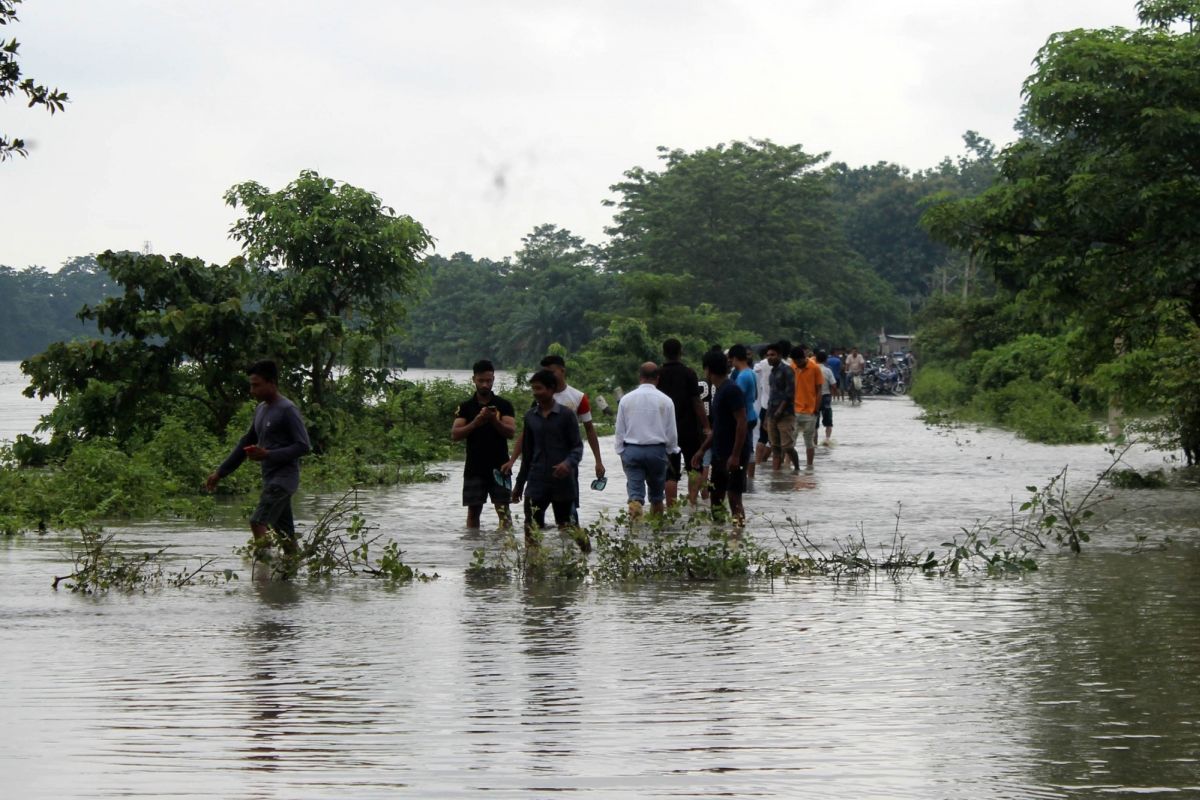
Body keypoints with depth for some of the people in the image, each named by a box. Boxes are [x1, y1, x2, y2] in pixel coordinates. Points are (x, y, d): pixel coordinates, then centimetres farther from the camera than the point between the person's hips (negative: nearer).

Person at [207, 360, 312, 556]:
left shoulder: (287, 410, -10)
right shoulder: (260, 409, 16)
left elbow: (303, 445, -15)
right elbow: (246, 443, 25)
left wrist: (268, 455, -22)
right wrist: (221, 472, 24)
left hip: (284, 477, -9)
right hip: (270, 479, 9)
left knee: (258, 523, -22)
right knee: (284, 534, 7)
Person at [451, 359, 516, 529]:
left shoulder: (504, 405, 4)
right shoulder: (466, 407, 6)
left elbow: (511, 432, -6)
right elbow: (455, 435, -4)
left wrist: (494, 420, -22)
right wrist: (475, 423, -19)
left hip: (499, 468, -1)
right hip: (474, 468, 1)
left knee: (503, 510, -6)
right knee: (473, 511, 3)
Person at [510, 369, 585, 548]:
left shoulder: (566, 415, -3)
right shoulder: (530, 416, 10)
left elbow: (577, 446, -4)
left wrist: (569, 463, -26)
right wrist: (519, 484, 19)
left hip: (562, 481, -4)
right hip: (537, 482, 4)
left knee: (566, 526, 5)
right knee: (532, 528, -4)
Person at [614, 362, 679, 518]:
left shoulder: (626, 400, 0)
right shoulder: (665, 401, -4)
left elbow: (620, 430, 4)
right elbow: (671, 432, 2)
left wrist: (620, 452, 13)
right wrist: (671, 450, 17)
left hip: (631, 450, 0)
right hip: (657, 449, 0)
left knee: (635, 487, -3)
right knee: (656, 487, 14)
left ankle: (635, 503, -29)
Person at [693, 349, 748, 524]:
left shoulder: (731, 390, -16)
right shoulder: (719, 390, 14)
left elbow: (741, 423, -21)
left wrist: (736, 455, -24)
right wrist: (702, 450, 23)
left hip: (733, 456, -10)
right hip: (720, 455, 10)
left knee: (734, 497, -9)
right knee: (715, 496, 13)